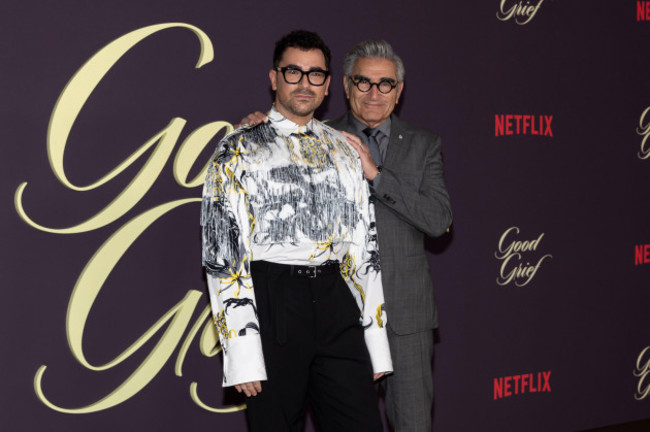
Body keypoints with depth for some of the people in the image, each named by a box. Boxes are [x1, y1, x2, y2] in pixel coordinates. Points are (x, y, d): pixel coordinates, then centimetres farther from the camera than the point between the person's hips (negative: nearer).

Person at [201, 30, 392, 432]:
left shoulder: (345, 151, 14)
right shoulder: (238, 151, -1)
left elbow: (365, 246, 13)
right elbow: (223, 252, -7)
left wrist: (376, 345, 7)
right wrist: (242, 354, -14)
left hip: (335, 302, 4)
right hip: (271, 303, -4)